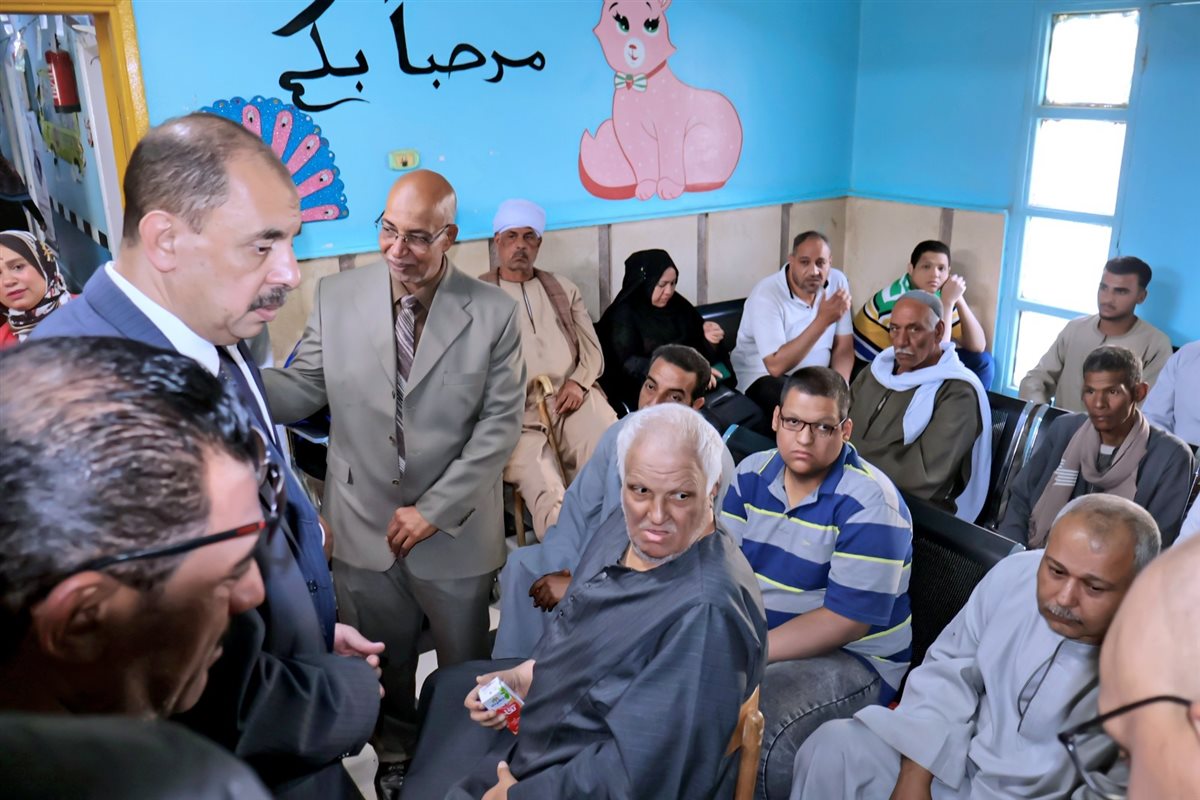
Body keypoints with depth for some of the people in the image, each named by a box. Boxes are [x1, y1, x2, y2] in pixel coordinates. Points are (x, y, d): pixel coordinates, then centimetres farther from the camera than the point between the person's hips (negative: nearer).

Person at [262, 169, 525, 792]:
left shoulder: (494, 312, -12)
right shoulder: (336, 297, -6)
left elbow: (501, 423, -12)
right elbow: (302, 392, -3)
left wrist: (435, 509, -16)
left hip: (456, 531, -1)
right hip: (364, 528, 2)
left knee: (465, 670, 20)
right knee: (383, 667, 23)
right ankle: (395, 751, 51)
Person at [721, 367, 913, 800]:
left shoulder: (870, 504, -19)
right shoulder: (751, 473, 0)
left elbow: (845, 621, -22)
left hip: (852, 657, -6)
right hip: (756, 632, 6)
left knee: (751, 725, -32)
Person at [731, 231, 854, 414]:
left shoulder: (837, 281, -4)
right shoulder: (766, 294, -22)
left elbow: (843, 345, 1)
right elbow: (776, 366, -29)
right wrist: (823, 320, -32)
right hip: (765, 376, -5)